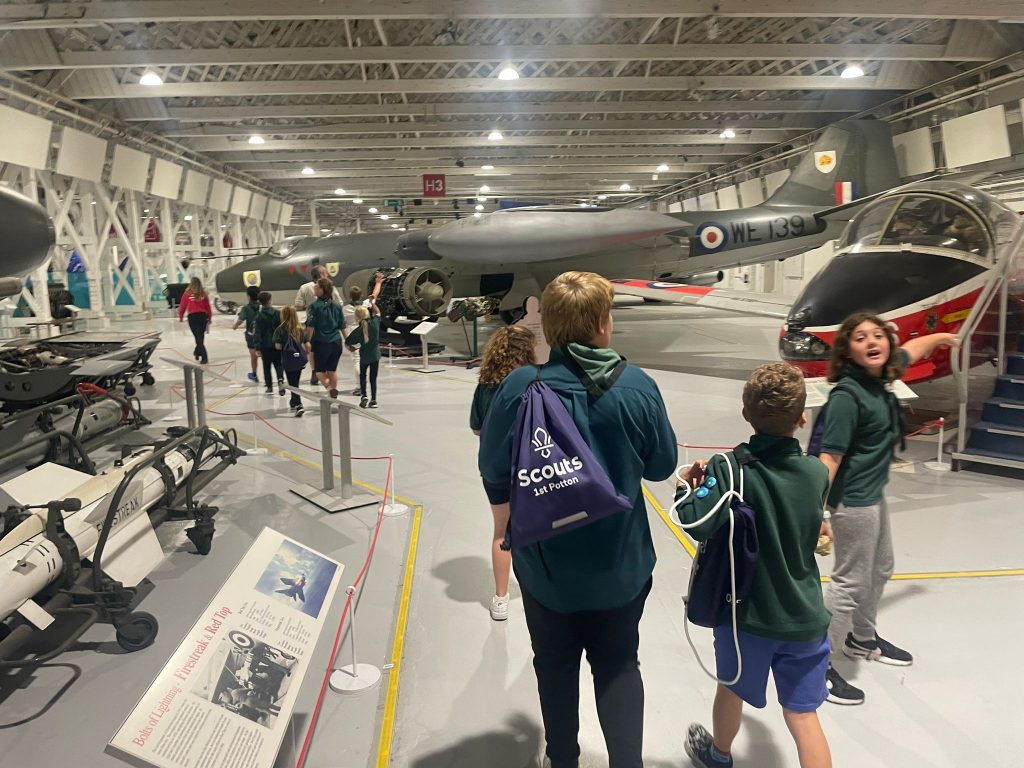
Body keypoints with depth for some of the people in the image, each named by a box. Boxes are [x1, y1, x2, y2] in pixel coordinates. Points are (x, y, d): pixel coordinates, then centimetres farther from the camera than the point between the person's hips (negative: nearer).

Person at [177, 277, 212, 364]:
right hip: (203, 316, 2)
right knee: (201, 336, 18)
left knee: (198, 338, -1)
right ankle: (197, 352, 35)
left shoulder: (187, 294, -2)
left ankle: (204, 358, -8)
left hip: (192, 317, -2)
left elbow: (182, 306, 2)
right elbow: (208, 307, 5)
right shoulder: (203, 294, 3)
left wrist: (181, 317, 17)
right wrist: (209, 318, 19)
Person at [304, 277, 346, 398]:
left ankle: (329, 387, -15)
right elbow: (342, 326, 9)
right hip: (336, 342, 5)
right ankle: (333, 393, 18)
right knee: (332, 369, 16)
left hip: (321, 343, -4)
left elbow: (310, 326, -13)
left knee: (319, 369, 9)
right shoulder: (337, 306, 6)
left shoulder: (315, 306, -9)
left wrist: (308, 341, -10)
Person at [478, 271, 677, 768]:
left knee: (556, 664, 23)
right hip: (620, 563, 0)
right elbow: (662, 465, -4)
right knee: (618, 664, 22)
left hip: (546, 563, 0)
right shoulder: (638, 387, -17)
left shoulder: (518, 388, -20)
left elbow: (494, 472, -9)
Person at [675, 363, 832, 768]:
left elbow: (698, 524, -34)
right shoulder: (817, 472, -7)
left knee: (732, 688, 24)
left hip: (747, 611, -2)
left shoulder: (729, 469, -21)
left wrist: (686, 488, -14)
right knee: (802, 713, 11)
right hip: (804, 615, 2)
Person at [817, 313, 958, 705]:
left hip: (874, 495, 10)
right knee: (850, 581, -2)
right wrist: (817, 512, -32)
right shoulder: (847, 395, -25)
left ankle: (862, 639, 47)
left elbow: (910, 350, 23)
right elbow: (830, 457, -29)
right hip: (853, 501, -10)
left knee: (880, 569, 25)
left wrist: (941, 337, 41)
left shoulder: (878, 378, -1)